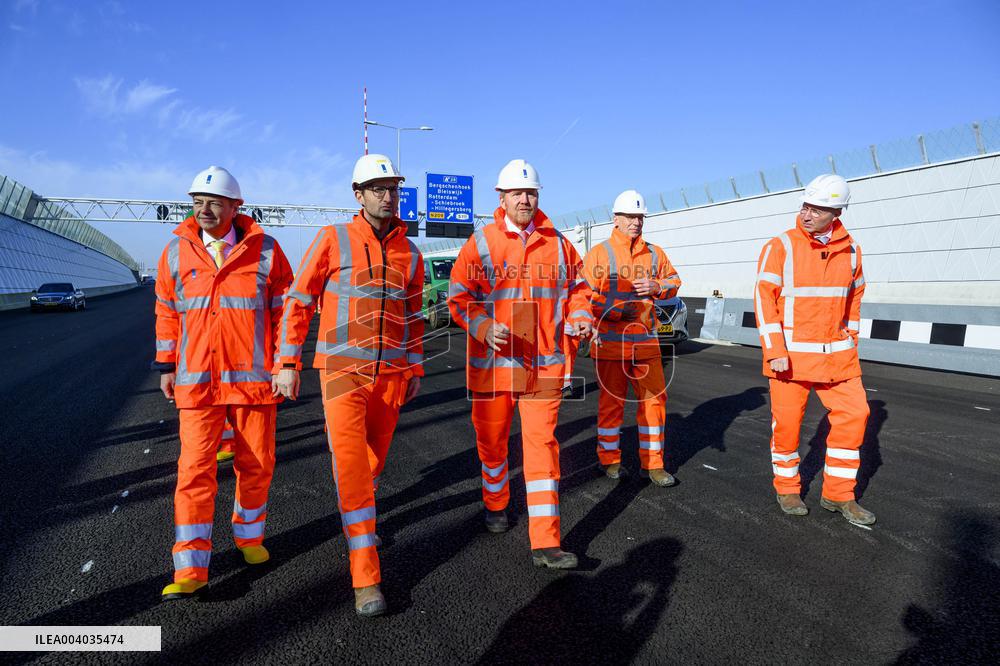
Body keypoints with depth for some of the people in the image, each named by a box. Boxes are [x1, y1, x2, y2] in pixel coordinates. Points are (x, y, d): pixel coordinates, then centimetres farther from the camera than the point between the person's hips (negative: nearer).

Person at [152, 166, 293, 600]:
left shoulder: (265, 250, -2)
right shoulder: (177, 252, 5)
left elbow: (284, 309, 2)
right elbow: (167, 312, 13)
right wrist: (166, 365, 11)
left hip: (253, 377, -1)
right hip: (197, 380, 1)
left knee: (256, 464, 10)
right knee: (195, 469, -2)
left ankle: (249, 535, 34)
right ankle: (191, 569, 7)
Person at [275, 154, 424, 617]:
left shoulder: (409, 252, 8)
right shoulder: (334, 239, -3)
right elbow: (298, 301, -2)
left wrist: (415, 370, 15)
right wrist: (287, 363, -6)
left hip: (391, 371, 4)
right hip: (342, 369, -4)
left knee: (374, 457, 15)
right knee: (350, 461, -11)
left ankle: (359, 520, 45)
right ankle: (366, 578, -3)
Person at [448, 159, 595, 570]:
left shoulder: (557, 243, 6)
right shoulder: (480, 243, -1)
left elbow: (576, 288, 17)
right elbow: (459, 297, -2)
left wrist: (580, 316, -2)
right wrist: (485, 328, -18)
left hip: (544, 364, 1)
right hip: (492, 362, 0)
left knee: (542, 444, -3)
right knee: (492, 439, 15)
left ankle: (545, 543, 2)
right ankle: (495, 504, 42)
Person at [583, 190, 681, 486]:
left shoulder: (655, 253, 12)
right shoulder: (599, 253, -2)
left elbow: (674, 281, 17)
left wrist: (657, 286, -6)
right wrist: (616, 310, -18)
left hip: (645, 340, 4)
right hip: (611, 341, -4)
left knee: (654, 397, 5)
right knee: (611, 400, 5)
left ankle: (652, 463, 17)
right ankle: (610, 459, 22)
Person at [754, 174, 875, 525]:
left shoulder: (850, 250, 5)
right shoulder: (780, 247, -9)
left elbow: (855, 293, 19)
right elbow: (764, 298, -11)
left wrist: (850, 337, 12)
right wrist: (774, 351, -16)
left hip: (836, 354, 4)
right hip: (790, 353, -4)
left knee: (853, 414, 2)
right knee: (786, 421, 2)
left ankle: (839, 494, 17)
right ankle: (787, 489, 23)